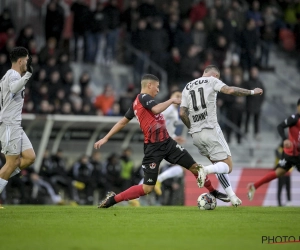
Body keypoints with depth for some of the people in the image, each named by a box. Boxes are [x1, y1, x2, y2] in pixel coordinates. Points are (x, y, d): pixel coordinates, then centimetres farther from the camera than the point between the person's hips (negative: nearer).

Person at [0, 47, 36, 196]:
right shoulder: (13, 74, -12)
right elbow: (14, 88, -36)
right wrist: (28, 74, -42)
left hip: (15, 125, 10)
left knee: (30, 157, 4)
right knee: (13, 162, -8)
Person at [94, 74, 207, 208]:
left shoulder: (136, 103, 14)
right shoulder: (143, 97, -12)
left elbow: (123, 122, 17)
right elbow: (156, 109, -32)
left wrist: (106, 138, 21)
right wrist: (172, 100, -16)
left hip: (167, 142, 9)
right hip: (153, 148, -9)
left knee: (195, 168, 4)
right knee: (148, 188, -6)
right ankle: (113, 199, 7)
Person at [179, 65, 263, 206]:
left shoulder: (187, 88, 18)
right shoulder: (212, 81, 4)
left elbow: (182, 114, 9)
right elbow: (230, 91, -12)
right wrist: (252, 92, -1)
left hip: (196, 135, 6)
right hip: (210, 130, -6)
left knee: (218, 163, 21)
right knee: (227, 166, -1)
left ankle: (232, 197, 13)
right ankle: (206, 170, -31)